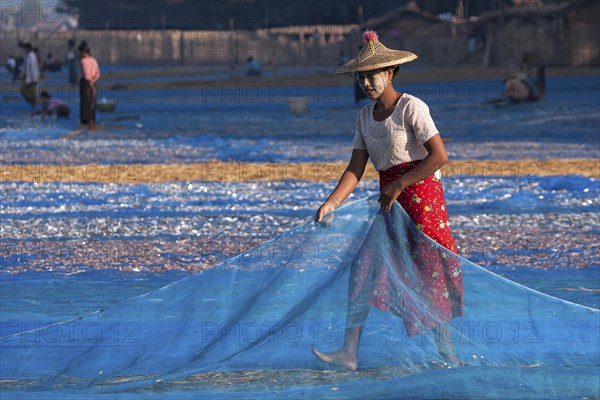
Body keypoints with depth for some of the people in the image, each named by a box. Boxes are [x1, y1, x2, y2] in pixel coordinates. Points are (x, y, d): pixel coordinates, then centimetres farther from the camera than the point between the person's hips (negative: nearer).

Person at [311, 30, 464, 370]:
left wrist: (399, 185, -16)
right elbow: (355, 171, 6)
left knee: (428, 270, -4)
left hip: (421, 193, -7)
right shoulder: (366, 117, 10)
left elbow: (440, 155, -18)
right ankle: (350, 352, -3)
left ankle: (447, 350, 7)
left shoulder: (411, 107, -11)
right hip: (389, 199, 7)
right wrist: (331, 203, -8)